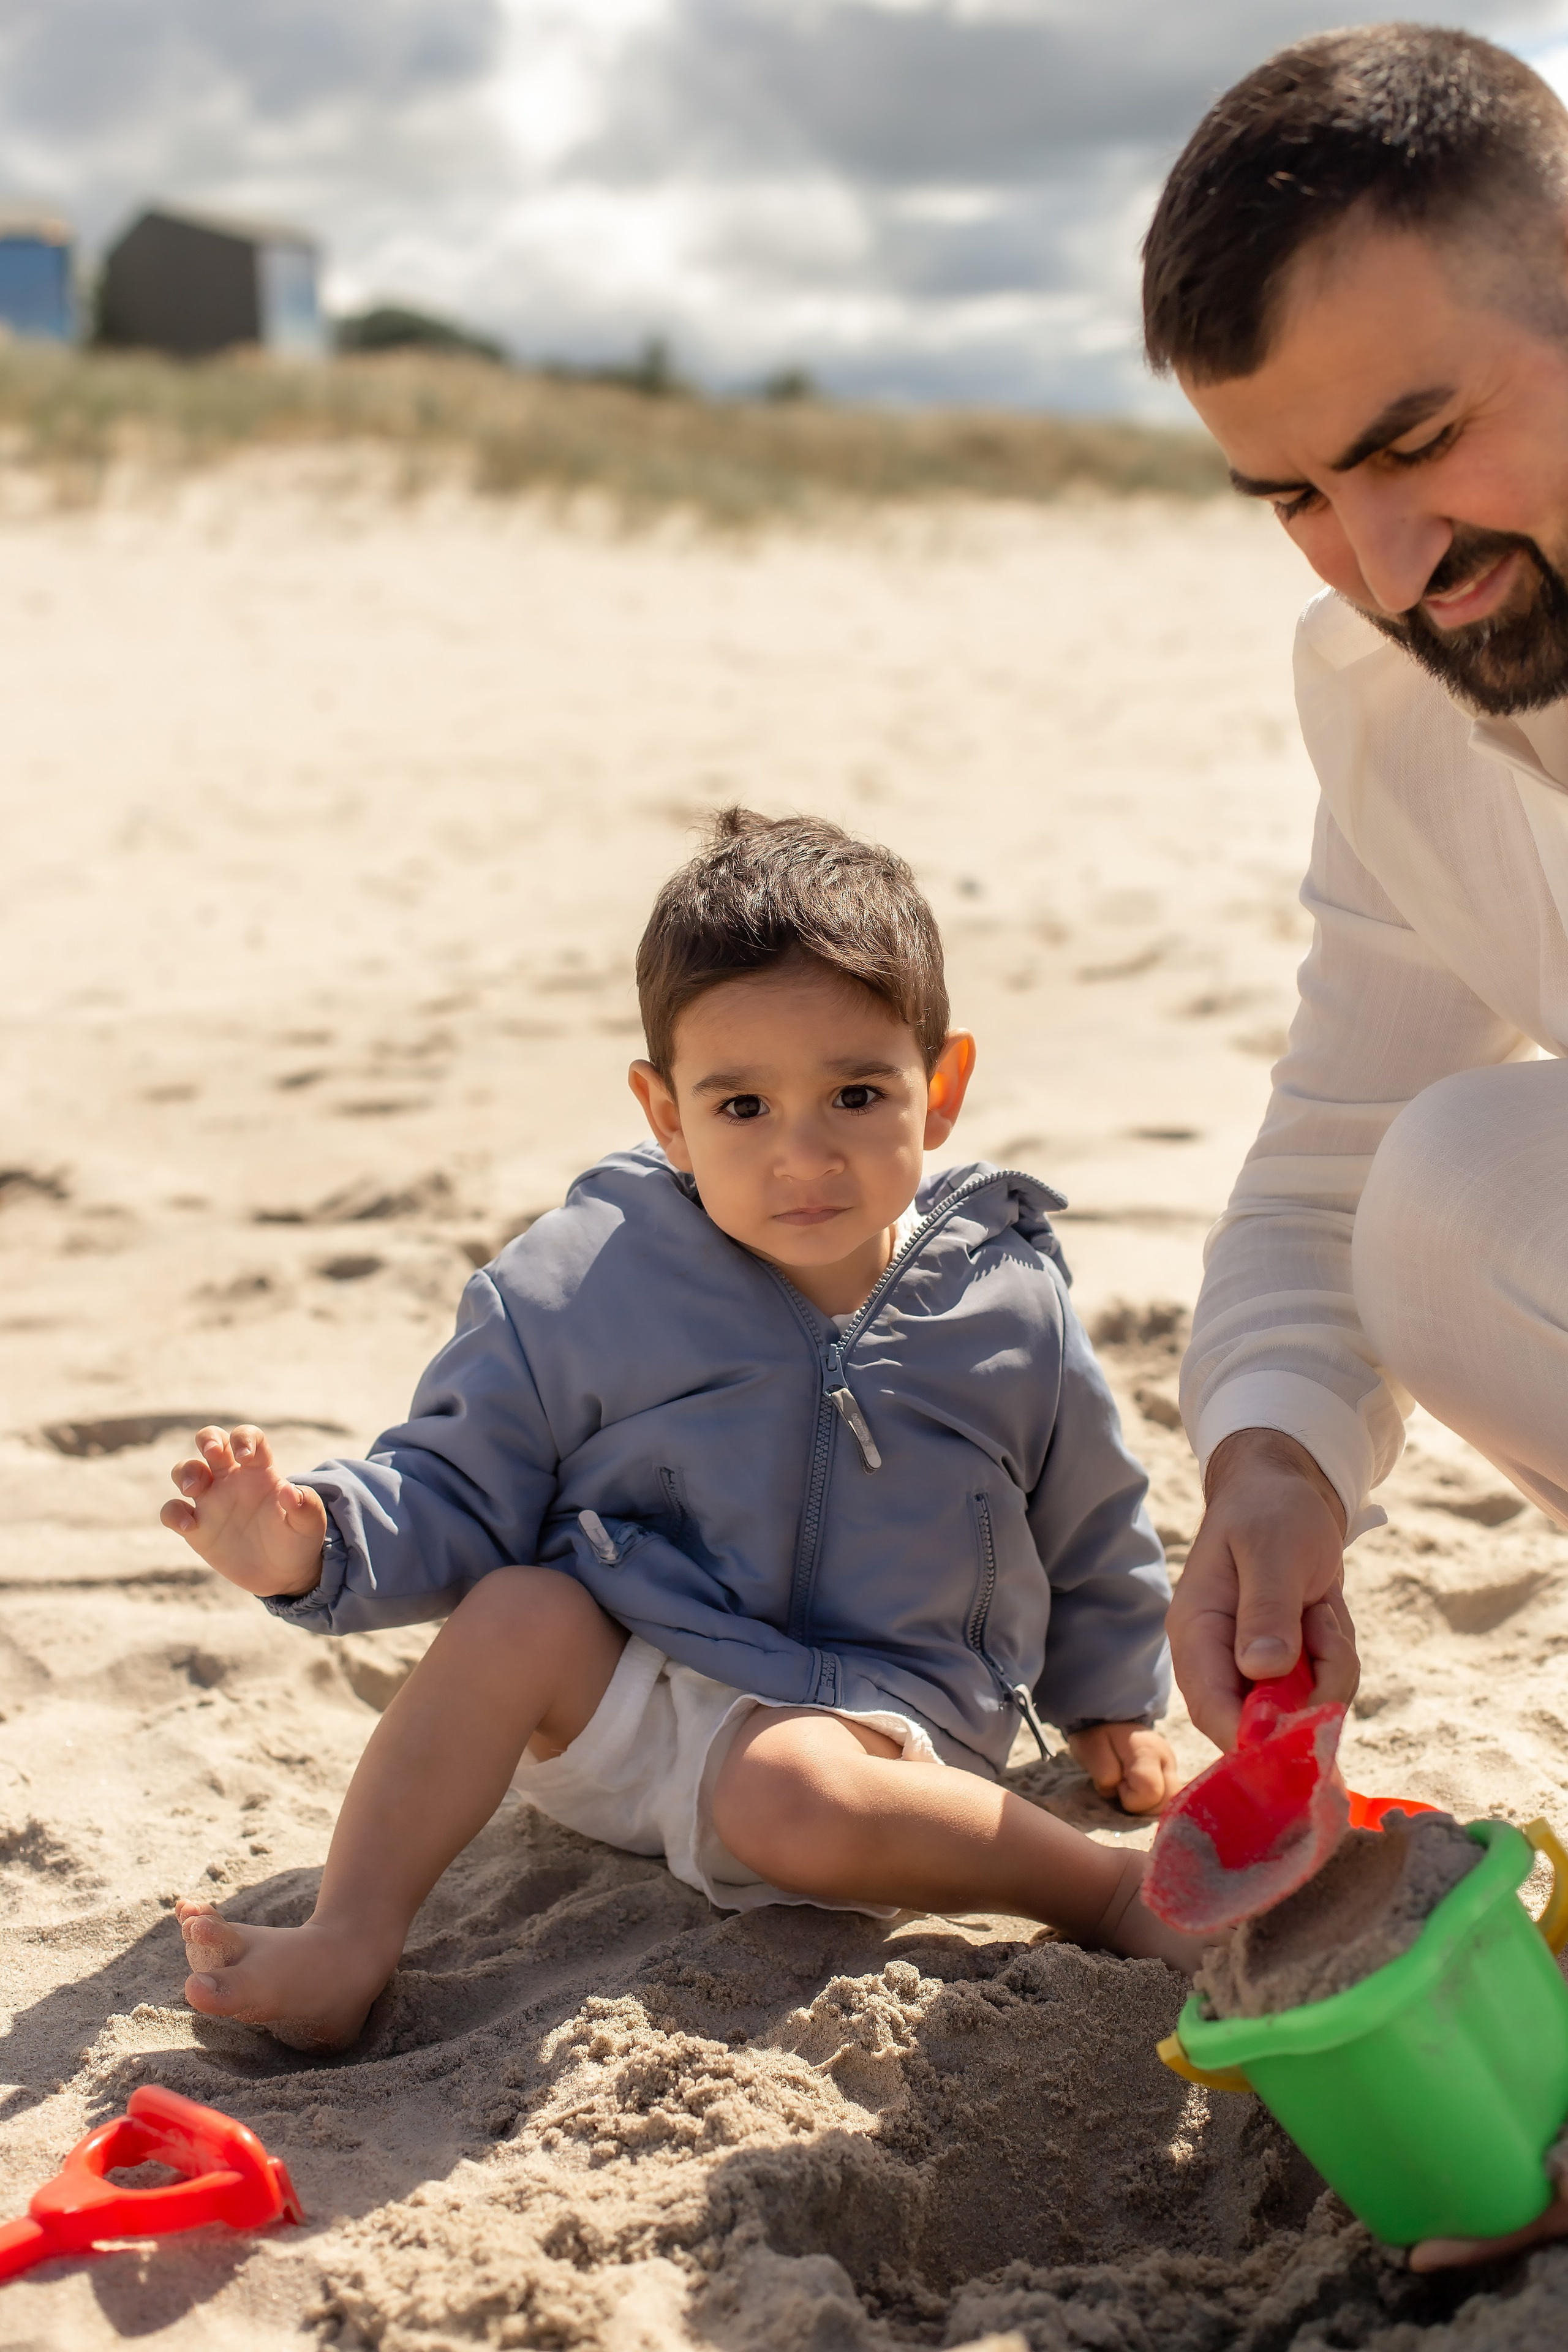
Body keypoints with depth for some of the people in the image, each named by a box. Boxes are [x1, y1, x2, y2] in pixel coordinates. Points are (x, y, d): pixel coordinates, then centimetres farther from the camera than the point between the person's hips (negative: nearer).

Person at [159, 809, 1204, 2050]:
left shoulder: (1010, 1310, -5)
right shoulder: (581, 1286, -8)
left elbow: (1091, 1533, 12)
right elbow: (455, 1490, -1)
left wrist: (1114, 1705, 24)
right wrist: (313, 1543, -21)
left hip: (864, 1720, -2)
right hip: (619, 1705, 2)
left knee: (792, 1793, -33)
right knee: (521, 1611, -26)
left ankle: (1115, 1886, -19)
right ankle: (349, 1942, -19)